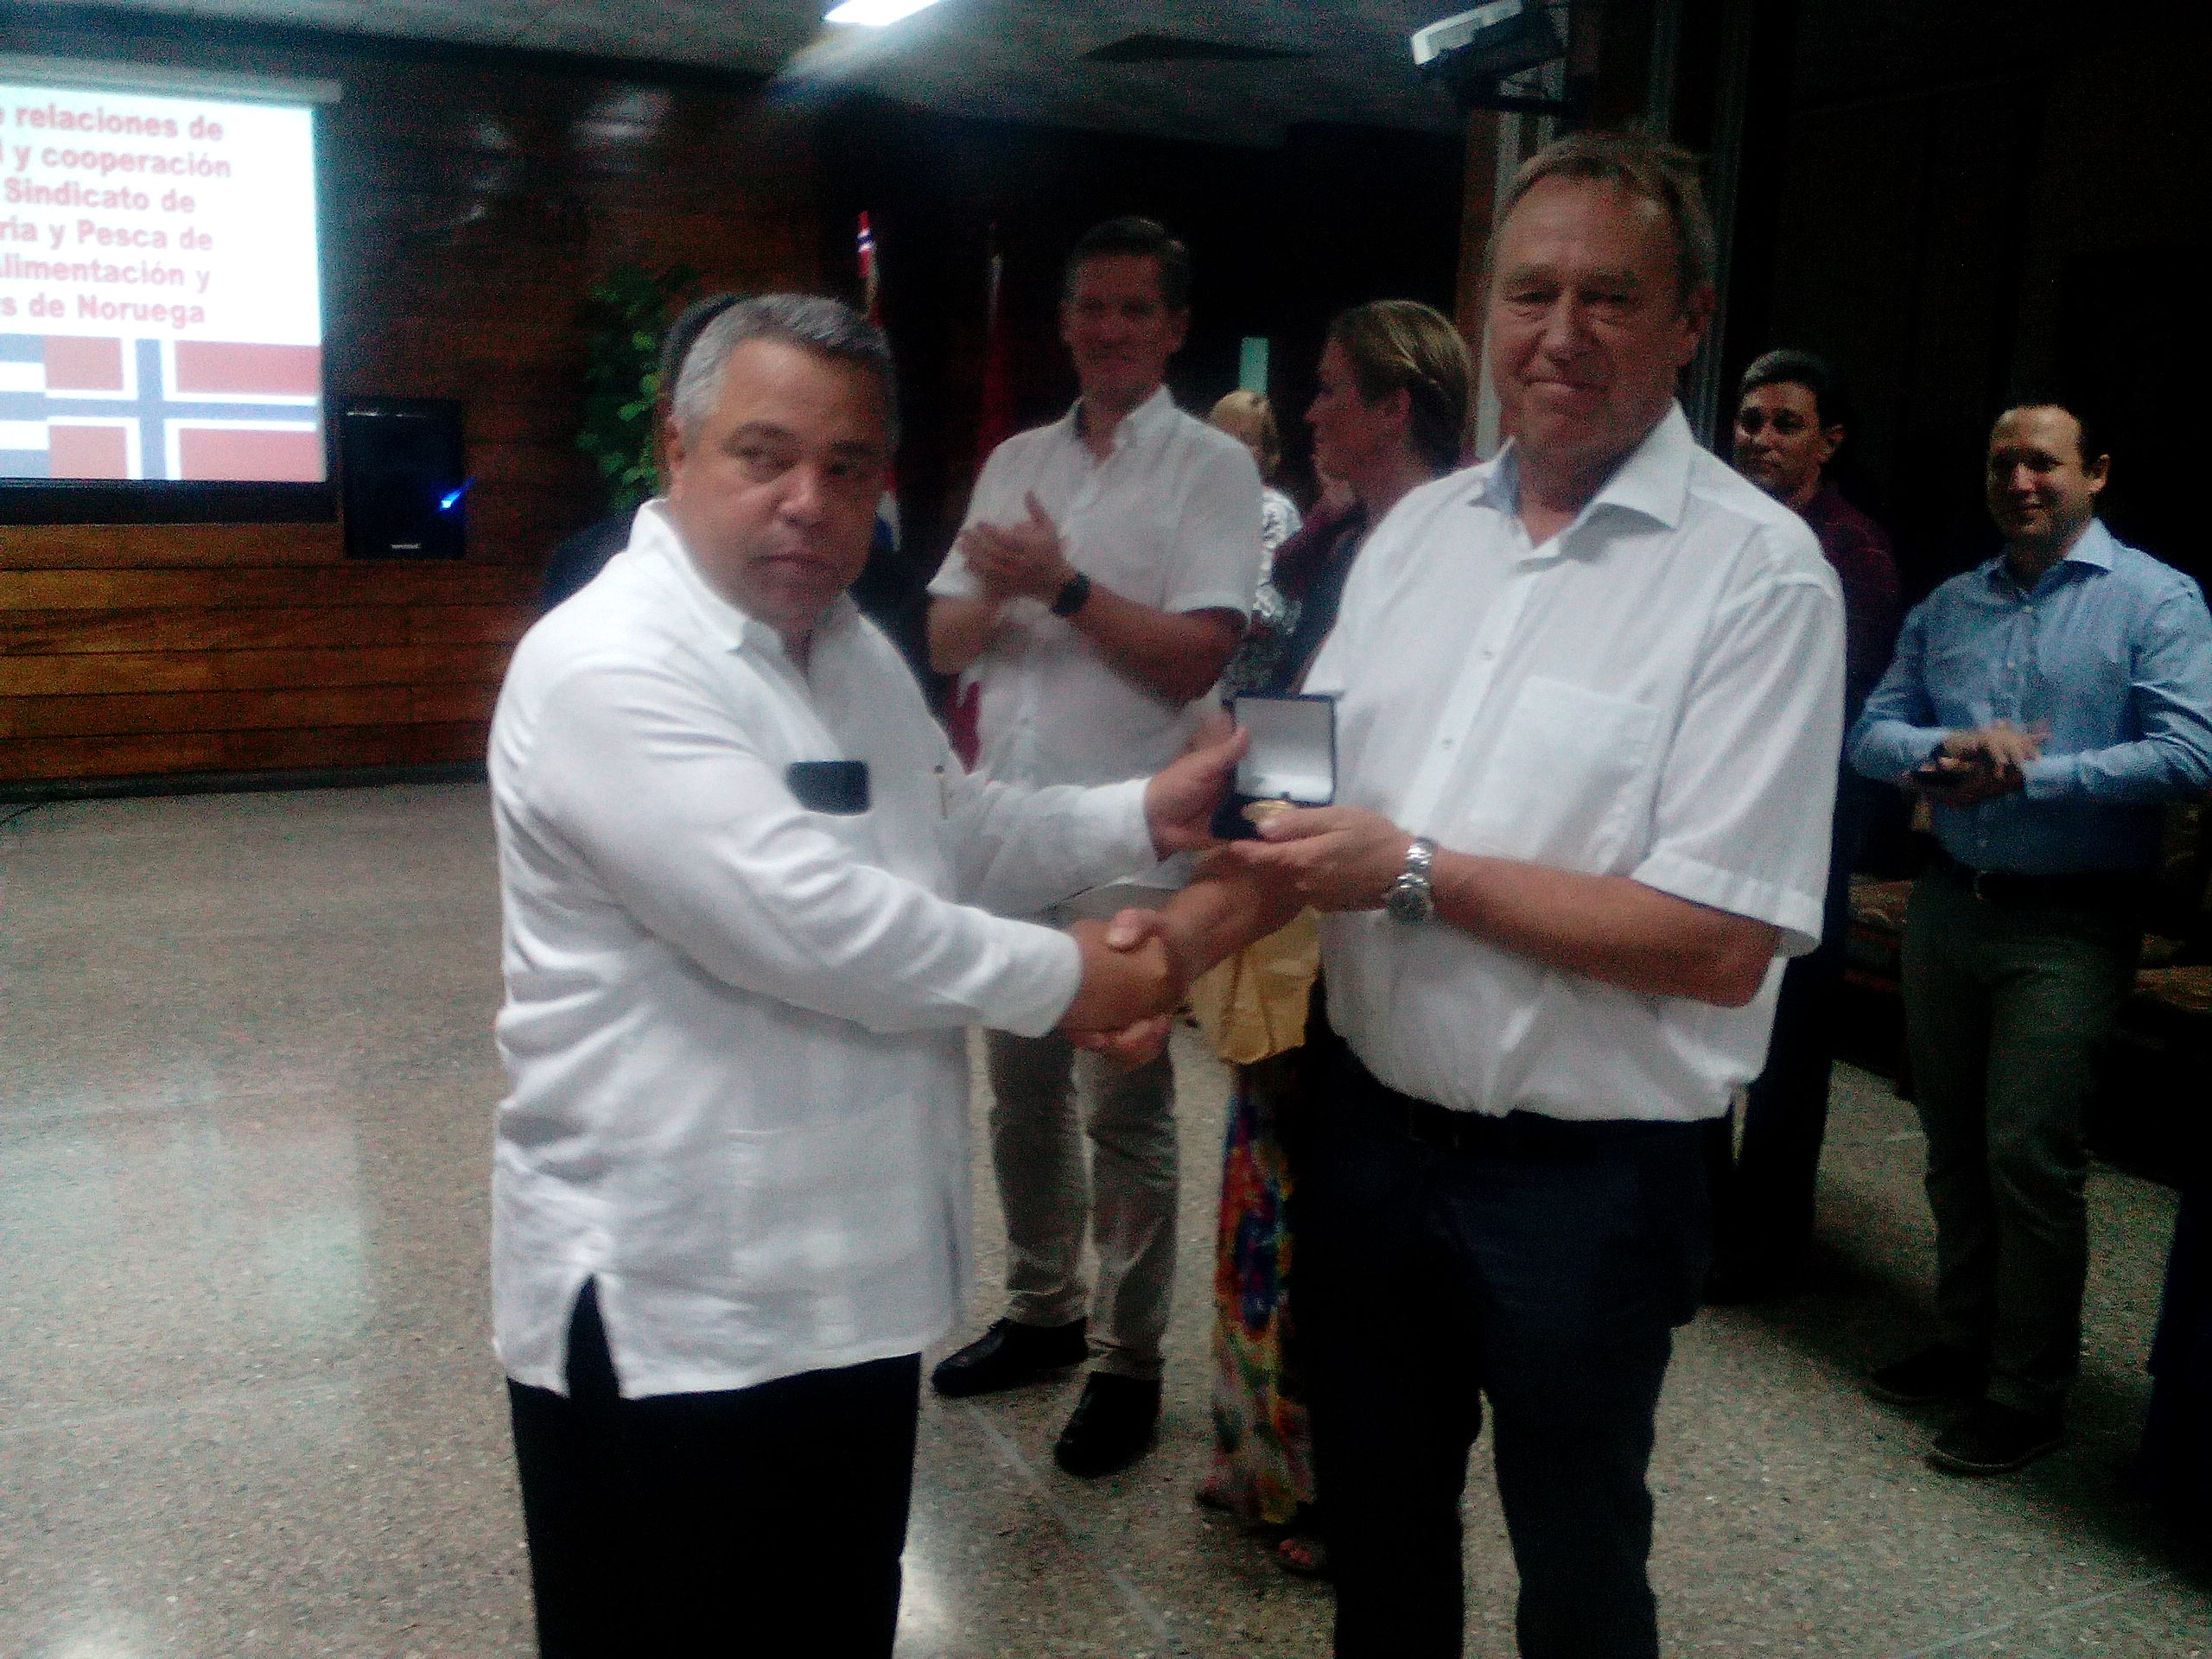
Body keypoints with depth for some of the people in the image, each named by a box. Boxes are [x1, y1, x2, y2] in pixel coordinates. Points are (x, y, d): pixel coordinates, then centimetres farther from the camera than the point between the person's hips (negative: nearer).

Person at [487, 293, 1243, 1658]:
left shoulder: (852, 647, 9)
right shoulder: (607, 669, -21)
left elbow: (954, 835, 19)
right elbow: (807, 921, -29)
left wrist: (1144, 815, 3)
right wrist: (1061, 979, -17)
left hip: (850, 1277, 8)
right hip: (668, 1304, -8)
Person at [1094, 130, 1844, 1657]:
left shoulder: (1759, 572, -15)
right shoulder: (1419, 530, 4)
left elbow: (1722, 948, -20)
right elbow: (1306, 804, 8)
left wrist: (1417, 873, -21)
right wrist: (1185, 937, -9)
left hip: (1588, 1175, -5)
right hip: (1374, 1127, 5)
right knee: (1375, 1529, 25)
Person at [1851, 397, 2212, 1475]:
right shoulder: (1946, 608, 10)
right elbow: (1872, 733, 5)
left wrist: (2022, 776, -18)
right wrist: (1945, 751, -16)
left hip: (2068, 924, -5)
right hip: (1948, 902, 5)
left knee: (2029, 1153, -5)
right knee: (1953, 1140, 15)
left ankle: (2028, 1394, 11)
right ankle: (1966, 1339, 32)